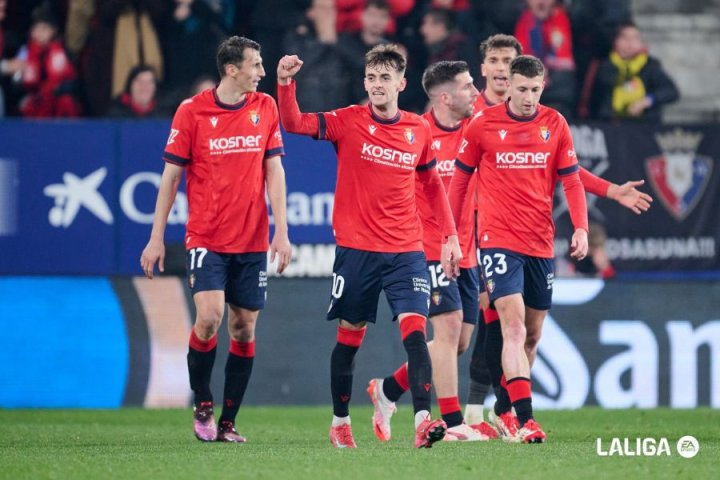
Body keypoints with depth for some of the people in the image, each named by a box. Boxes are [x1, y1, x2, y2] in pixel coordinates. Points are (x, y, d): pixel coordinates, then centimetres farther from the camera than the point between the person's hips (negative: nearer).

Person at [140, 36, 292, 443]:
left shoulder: (265, 108, 5)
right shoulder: (192, 112, -4)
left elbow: (274, 171, 6)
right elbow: (171, 176, 1)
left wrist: (282, 233, -2)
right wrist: (157, 238, 0)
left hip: (253, 241, 3)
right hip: (206, 238, -3)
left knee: (245, 328, 3)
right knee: (209, 316, -18)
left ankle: (228, 422, 12)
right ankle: (202, 403, 4)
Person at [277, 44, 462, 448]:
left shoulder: (419, 130, 6)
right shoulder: (349, 122, -2)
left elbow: (432, 184, 18)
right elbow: (294, 123, -12)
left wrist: (450, 236, 13)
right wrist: (286, 83, -28)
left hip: (406, 251, 1)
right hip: (356, 249, -1)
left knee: (415, 328, -15)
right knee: (350, 336, 8)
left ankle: (423, 420, -23)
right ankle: (340, 422, 22)